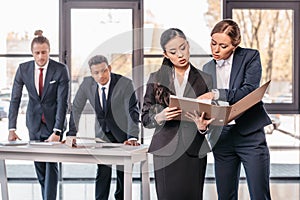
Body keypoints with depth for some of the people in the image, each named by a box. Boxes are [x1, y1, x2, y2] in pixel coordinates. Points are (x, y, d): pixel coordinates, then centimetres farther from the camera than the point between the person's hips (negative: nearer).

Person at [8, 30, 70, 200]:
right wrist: (12, 128, -11)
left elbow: (62, 102, -17)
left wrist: (57, 131, -23)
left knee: (51, 163, -8)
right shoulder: (23, 69, -7)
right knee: (39, 165, 8)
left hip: (54, 121, -3)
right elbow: (15, 99, -4)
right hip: (34, 122, 3)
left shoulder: (61, 70, -15)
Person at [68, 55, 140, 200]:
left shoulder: (125, 83, -20)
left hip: (122, 135, -2)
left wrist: (132, 137, -34)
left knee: (123, 173, 4)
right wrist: (72, 135, -5)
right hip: (102, 134, 2)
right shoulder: (87, 83, -10)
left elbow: (132, 111, -25)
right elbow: (76, 108, -1)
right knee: (103, 172, -7)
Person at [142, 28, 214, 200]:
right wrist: (160, 117, -15)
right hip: (166, 152, 0)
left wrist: (202, 127, -13)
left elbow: (210, 118, 9)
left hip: (194, 152, 0)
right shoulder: (156, 79, 7)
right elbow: (145, 119, 6)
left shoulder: (204, 80, 7)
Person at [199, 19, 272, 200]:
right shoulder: (208, 69, 13)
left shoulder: (250, 56, 0)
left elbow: (250, 90, -14)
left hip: (250, 135, -4)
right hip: (222, 138, 4)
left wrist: (217, 94, -24)